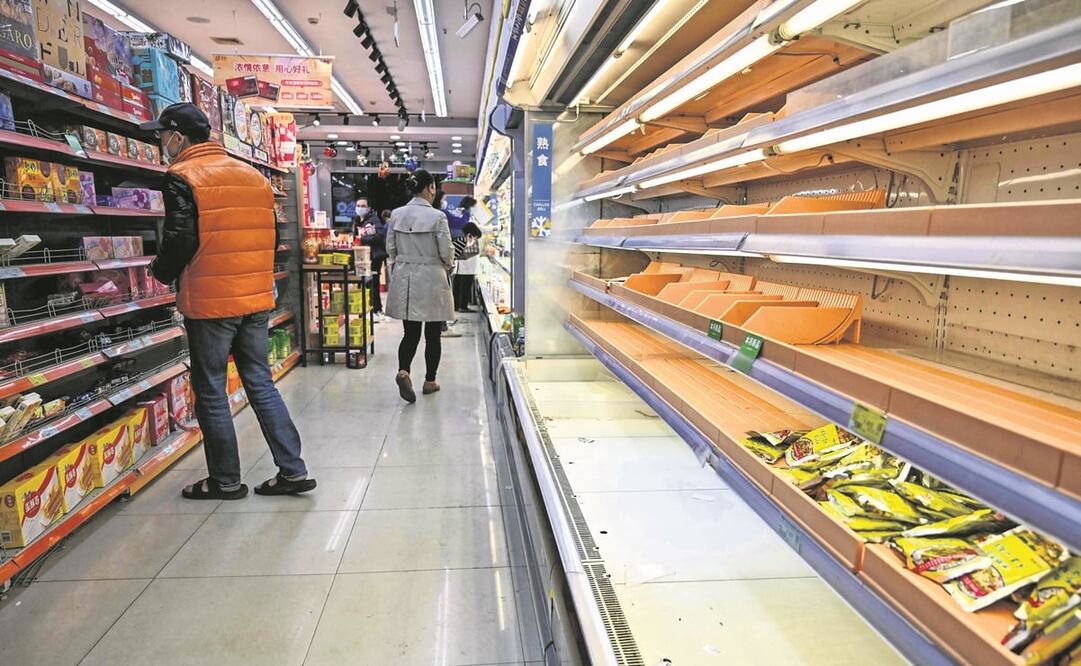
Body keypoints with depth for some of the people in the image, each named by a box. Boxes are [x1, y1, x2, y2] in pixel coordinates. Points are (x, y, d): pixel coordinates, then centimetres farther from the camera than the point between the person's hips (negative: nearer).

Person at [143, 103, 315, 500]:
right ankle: (292, 470, 12)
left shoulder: (182, 177, -7)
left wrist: (161, 272, 4)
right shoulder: (254, 176, 13)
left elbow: (180, 240, -15)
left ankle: (226, 480, 17)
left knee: (211, 392, 7)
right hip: (257, 298, 6)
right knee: (260, 383, 12)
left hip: (209, 302, -6)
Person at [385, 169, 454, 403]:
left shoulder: (396, 215, 1)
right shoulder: (437, 217, -13)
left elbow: (390, 248, 6)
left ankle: (403, 371, -15)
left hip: (404, 280, 4)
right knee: (432, 335, 10)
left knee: (410, 333, 9)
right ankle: (430, 381, 20)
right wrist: (447, 265, 10)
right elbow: (446, 252, -11)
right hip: (431, 280, -4)